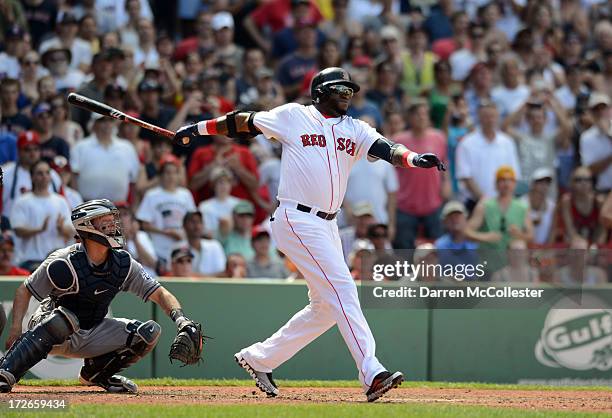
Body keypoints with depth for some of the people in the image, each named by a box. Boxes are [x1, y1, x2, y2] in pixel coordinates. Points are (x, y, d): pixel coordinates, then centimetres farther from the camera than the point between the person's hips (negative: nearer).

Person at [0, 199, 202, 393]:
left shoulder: (123, 264, -5)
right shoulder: (64, 262, -19)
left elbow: (159, 293, -3)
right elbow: (24, 290, -10)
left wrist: (180, 318, -22)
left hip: (90, 338, 6)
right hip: (47, 328, -6)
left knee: (150, 331, -7)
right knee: (64, 317, -41)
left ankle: (95, 373, 9)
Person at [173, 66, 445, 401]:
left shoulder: (355, 130, 12)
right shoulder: (293, 116, 0)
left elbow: (385, 148, -5)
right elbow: (244, 123, 10)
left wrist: (414, 158, -26)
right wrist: (198, 129, 11)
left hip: (326, 224, 8)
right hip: (296, 220, -7)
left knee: (326, 305, 10)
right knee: (342, 289, -16)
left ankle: (258, 359, 24)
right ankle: (372, 374, -23)